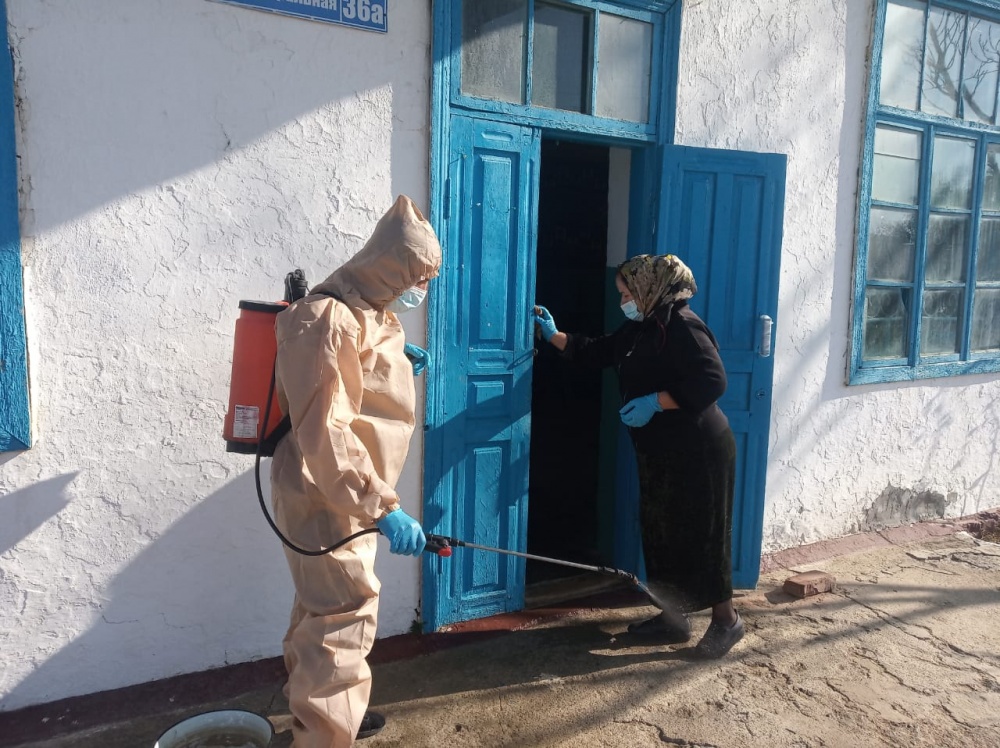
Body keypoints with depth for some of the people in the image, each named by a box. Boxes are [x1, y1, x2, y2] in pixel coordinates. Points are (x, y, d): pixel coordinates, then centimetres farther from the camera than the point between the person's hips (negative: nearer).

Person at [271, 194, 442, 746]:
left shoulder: (367, 312, 10)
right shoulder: (328, 320, -23)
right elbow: (324, 437, -30)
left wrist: (398, 366, 10)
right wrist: (383, 509, -32)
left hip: (344, 494, 10)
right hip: (325, 498, -10)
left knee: (324, 610, 22)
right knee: (344, 619, -5)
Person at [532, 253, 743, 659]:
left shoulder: (682, 326, -18)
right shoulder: (639, 329, 11)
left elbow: (712, 382, -25)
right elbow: (596, 352, 19)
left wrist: (656, 401, -26)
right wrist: (553, 334, 12)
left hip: (697, 451, -9)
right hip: (660, 453, 10)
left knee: (700, 535, 0)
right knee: (662, 532, 13)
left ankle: (726, 618, 18)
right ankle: (674, 618, 26)